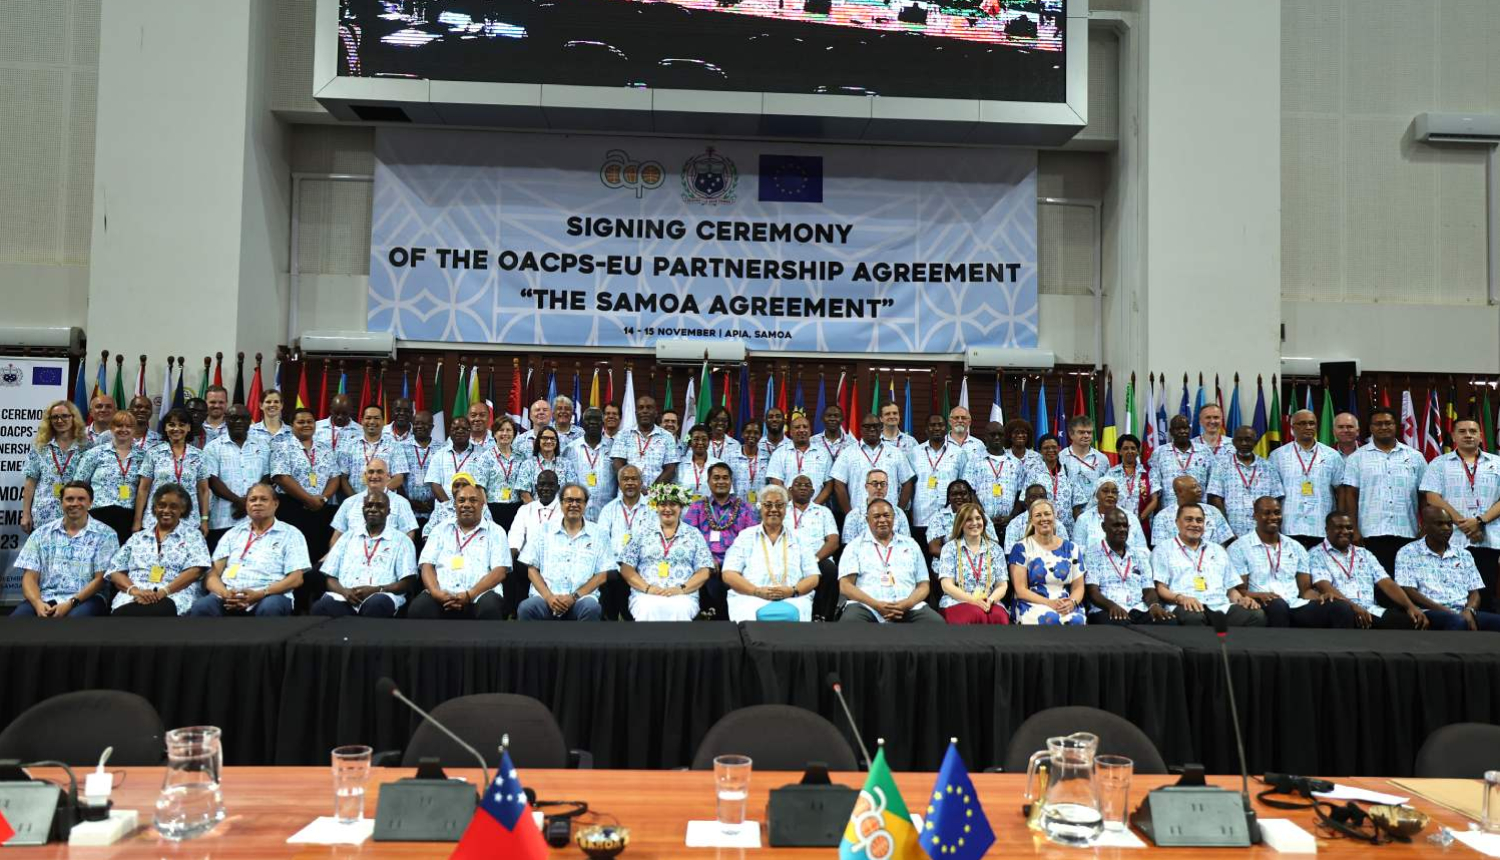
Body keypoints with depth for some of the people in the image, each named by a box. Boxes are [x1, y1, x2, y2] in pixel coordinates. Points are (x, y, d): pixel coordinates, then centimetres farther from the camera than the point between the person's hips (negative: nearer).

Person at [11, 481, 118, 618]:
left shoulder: (105, 534, 4)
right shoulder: (41, 533, 14)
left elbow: (100, 579, -2)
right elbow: (30, 577, 7)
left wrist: (71, 603, -15)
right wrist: (38, 603, -12)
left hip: (84, 599, -3)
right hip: (45, 598, 3)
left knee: (77, 616, -37)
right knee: (17, 617, -28)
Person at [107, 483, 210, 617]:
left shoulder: (192, 535, 13)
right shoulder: (137, 537, 23)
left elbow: (194, 571, -2)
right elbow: (115, 572, 14)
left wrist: (163, 592, -16)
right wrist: (134, 590, -8)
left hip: (174, 598, -2)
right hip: (132, 598, 2)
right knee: (123, 611, -35)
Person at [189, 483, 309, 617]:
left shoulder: (291, 534, 10)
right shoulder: (233, 534, 21)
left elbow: (296, 578, 0)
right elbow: (212, 574, 13)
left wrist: (260, 594, -16)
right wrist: (225, 593, -11)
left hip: (268, 596, -3)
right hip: (229, 598, 3)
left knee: (270, 607, -39)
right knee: (201, 607, -30)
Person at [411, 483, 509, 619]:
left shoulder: (495, 531, 12)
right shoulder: (441, 530, 21)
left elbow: (499, 571, 0)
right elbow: (427, 565, 11)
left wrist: (470, 595, -14)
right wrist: (436, 592, -11)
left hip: (479, 595, -2)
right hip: (443, 596, 2)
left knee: (490, 606, -36)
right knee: (418, 607, -31)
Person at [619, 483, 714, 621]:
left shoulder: (694, 535, 13)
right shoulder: (642, 534, 16)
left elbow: (704, 571, 6)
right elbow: (626, 568, 10)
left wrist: (681, 589, -11)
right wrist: (647, 588, -8)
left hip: (682, 596, 0)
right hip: (645, 595, 1)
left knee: (679, 609, -36)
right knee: (648, 608, -35)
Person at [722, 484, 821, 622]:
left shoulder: (799, 539, 18)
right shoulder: (745, 537, 14)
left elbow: (813, 578, 12)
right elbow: (729, 575, 4)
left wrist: (792, 591, -10)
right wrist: (757, 591, -12)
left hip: (793, 600, 1)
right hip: (751, 599, -1)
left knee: (791, 614, -36)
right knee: (758, 614, -37)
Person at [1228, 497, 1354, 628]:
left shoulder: (1296, 547, 22)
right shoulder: (1239, 548, 6)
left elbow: (1305, 589, 18)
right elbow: (1238, 590, -1)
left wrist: (1319, 596, -6)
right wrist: (1259, 595, -23)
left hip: (1296, 607, 5)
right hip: (1265, 608, -5)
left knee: (1342, 608, -22)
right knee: (1277, 604, -40)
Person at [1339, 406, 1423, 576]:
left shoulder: (1415, 457, 13)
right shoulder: (1357, 458, 7)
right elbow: (1351, 495, 2)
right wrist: (1354, 530, -5)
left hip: (1406, 533, 2)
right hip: (1371, 534, -2)